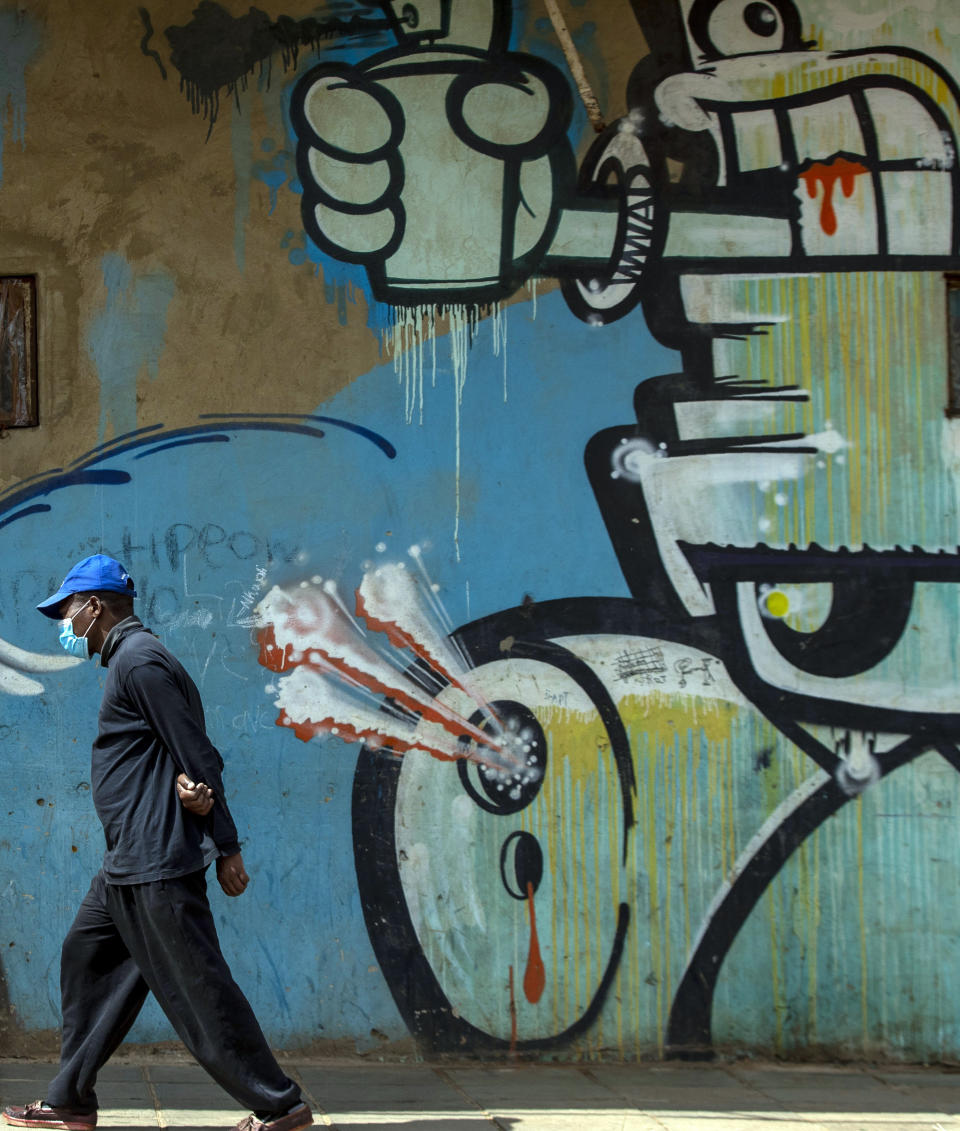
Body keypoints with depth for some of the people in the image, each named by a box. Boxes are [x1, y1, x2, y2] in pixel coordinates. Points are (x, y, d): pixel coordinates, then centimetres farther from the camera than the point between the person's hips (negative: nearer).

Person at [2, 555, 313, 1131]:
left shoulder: (139, 661, -13)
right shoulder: (130, 658, 19)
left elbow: (197, 754, -16)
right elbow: (191, 756, 12)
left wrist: (227, 849, -16)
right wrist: (190, 787, -12)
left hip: (157, 862, -11)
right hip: (128, 863, 11)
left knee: (197, 984, -8)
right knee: (87, 956, 15)